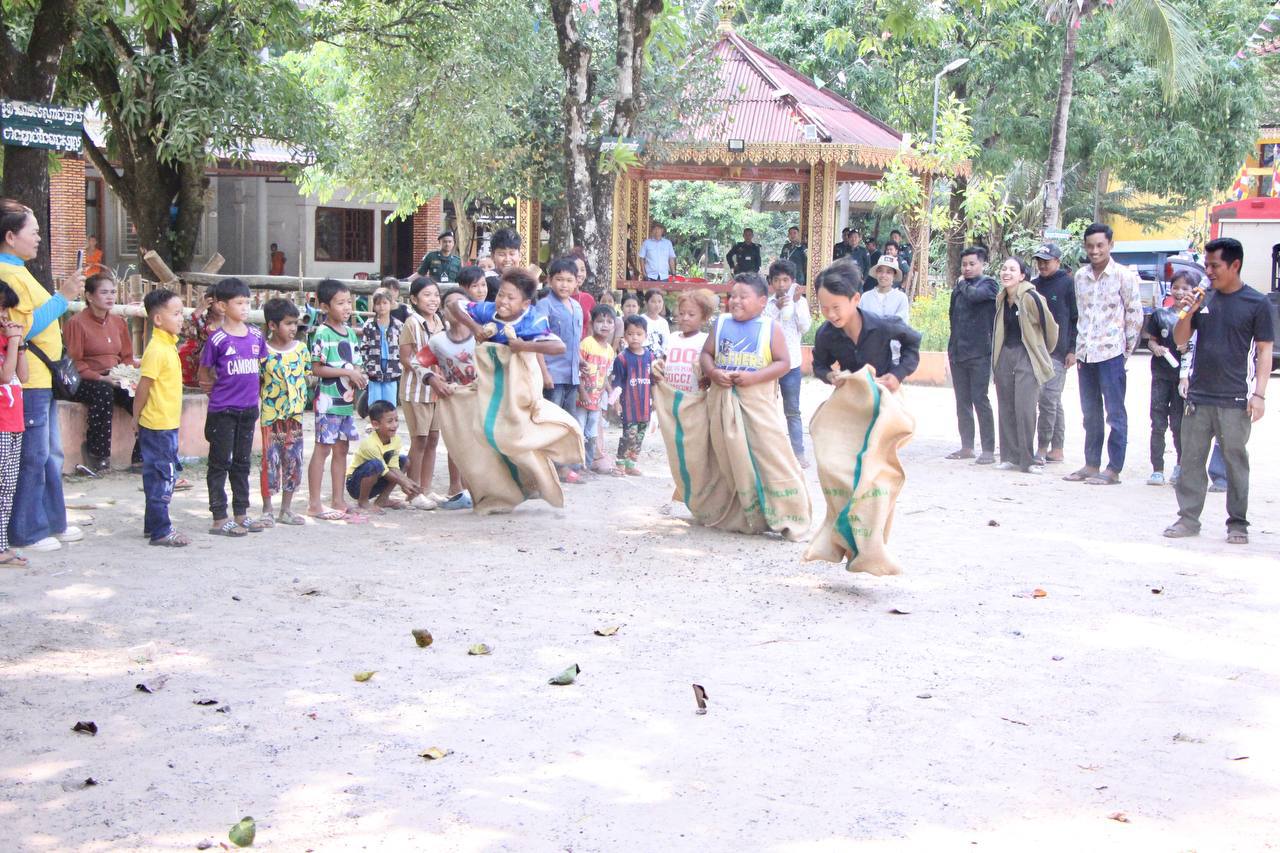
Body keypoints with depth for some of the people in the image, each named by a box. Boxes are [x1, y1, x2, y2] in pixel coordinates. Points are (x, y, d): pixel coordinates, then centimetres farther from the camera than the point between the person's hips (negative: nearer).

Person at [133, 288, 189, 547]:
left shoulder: (169, 345, 12)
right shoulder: (157, 350, -19)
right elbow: (144, 387, -16)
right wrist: (136, 418, -9)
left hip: (167, 423, 9)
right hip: (158, 425, -9)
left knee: (158, 475, 16)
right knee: (163, 476, -4)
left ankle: (153, 525, 25)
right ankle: (160, 531, 2)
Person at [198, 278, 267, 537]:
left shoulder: (256, 335, 5)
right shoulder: (217, 339, -10)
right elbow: (204, 375, -2)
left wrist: (252, 389, 10)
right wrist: (224, 388, -4)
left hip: (248, 408, 6)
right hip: (222, 410, -5)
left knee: (242, 462, 14)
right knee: (220, 463, 1)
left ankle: (241, 514, 22)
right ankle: (220, 519, 5)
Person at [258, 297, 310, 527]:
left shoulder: (301, 349, 4)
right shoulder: (263, 351, -8)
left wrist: (302, 401, 5)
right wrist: (257, 406, -10)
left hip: (295, 413, 4)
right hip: (271, 414, -4)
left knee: (293, 461, 8)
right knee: (270, 461, -1)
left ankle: (286, 509, 19)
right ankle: (267, 510, 9)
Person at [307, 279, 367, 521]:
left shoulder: (351, 333, 12)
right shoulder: (322, 334, -12)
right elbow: (317, 368, -16)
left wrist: (359, 376, -4)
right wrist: (347, 372, -18)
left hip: (347, 399, 8)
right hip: (328, 399, -8)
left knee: (341, 449, 11)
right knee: (323, 448, -3)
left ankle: (339, 502, 18)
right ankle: (314, 503, 1)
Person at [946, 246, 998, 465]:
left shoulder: (988, 284, -3)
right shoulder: (959, 287, 15)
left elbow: (974, 295, -24)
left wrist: (963, 284, -3)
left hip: (979, 352, -7)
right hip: (958, 352, 7)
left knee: (980, 400, -8)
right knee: (962, 402, 10)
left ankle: (988, 450, -4)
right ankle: (967, 446, 17)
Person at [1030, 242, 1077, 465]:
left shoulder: (1068, 284, -1)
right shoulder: (1033, 285, 15)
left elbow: (1076, 318, -3)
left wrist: (1072, 350, -9)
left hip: (1057, 352, -6)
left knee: (1048, 399, -11)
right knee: (1054, 402, 10)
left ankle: (1042, 449, -8)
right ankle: (1057, 450, 14)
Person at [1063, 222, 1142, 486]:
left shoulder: (1123, 275, -5)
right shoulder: (1080, 276, 10)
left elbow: (1135, 314, -2)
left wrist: (1127, 348, -2)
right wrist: (1079, 347, 11)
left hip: (1111, 353, -6)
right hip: (1086, 354, 6)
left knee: (1115, 412, -2)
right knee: (1090, 413, 12)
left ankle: (1114, 469, 1)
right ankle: (1091, 465, 19)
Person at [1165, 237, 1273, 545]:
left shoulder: (1257, 303, -2)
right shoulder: (1204, 300, 8)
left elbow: (1264, 351, -3)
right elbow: (1180, 340, 11)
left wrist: (1259, 394, -10)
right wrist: (1188, 312, -8)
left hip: (1234, 401, -4)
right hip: (1198, 398, 4)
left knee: (1235, 461, 3)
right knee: (1191, 459, 6)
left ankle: (1238, 524, 11)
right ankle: (1188, 519, 13)